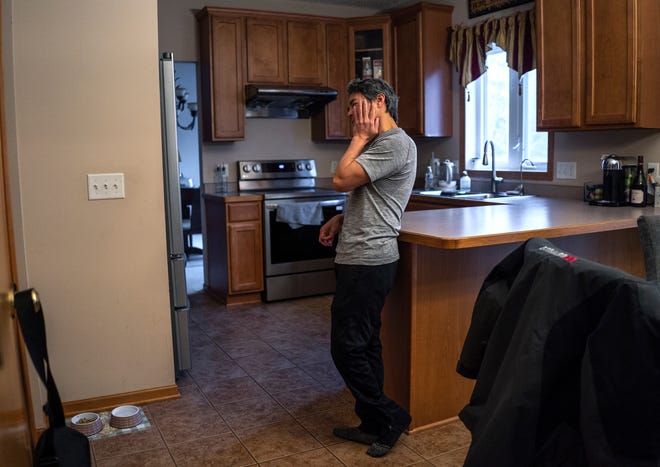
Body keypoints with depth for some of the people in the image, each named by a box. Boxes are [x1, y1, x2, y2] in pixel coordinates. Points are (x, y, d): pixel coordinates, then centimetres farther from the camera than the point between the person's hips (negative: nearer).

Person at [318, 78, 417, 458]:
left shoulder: (395, 144, -14)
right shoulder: (379, 143, 19)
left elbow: (342, 180, -19)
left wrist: (361, 137, -8)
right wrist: (341, 219, 10)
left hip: (367, 262, -11)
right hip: (363, 259, 11)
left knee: (347, 347, -4)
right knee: (365, 345, 15)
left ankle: (388, 416, 12)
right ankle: (375, 425, 25)